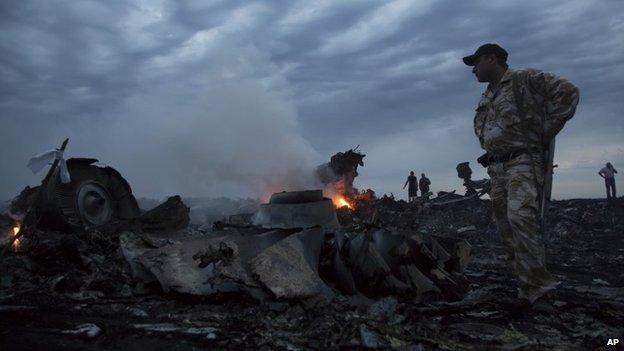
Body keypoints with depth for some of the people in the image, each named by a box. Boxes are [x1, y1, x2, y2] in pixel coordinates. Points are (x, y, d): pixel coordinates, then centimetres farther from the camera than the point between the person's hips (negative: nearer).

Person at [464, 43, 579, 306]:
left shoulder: (526, 79, -2)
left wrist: (546, 132, -10)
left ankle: (538, 285, -19)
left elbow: (568, 92, -10)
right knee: (507, 229, 4)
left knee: (520, 215, -27)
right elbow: (480, 127, 37)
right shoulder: (486, 97, 21)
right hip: (497, 169, 8)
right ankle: (529, 289, 11)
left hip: (523, 162, -8)